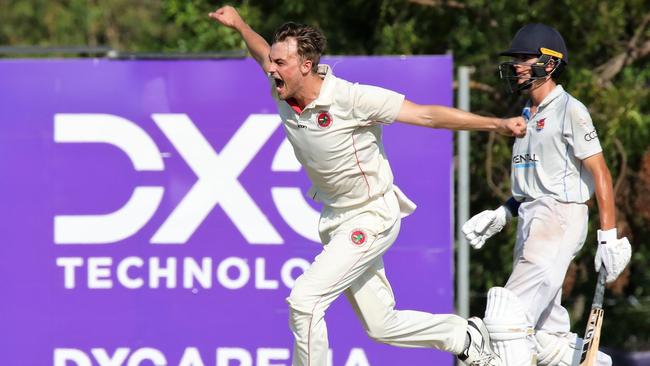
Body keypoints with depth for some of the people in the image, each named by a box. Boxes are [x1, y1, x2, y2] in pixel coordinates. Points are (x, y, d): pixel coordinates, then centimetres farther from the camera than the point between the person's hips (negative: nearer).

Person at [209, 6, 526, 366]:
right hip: (336, 221, 7)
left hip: (372, 218, -7)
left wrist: (497, 124, -25)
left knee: (304, 299, -18)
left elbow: (427, 114, -23)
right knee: (382, 326, 13)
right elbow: (264, 53, 20)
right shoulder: (282, 92, -6)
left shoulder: (351, 98, -25)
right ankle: (467, 336, 35)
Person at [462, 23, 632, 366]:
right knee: (546, 335, 8)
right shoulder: (527, 116, 18)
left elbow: (600, 174, -12)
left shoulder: (570, 110, -9)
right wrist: (501, 215, 14)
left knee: (510, 315, -19)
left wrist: (609, 237, -17)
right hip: (529, 222, 9)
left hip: (561, 218, -9)